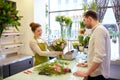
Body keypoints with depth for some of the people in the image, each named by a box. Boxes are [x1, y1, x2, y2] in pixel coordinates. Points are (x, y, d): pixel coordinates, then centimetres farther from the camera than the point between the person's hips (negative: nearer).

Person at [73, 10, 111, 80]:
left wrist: (86, 73, -20)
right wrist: (89, 63, 21)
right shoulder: (98, 29, 12)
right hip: (96, 72, 9)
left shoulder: (99, 29, -19)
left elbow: (99, 57, -27)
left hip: (97, 74, -9)